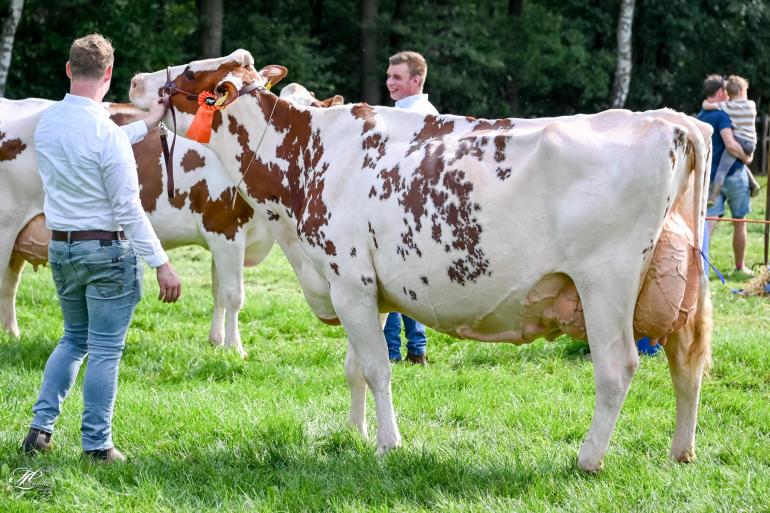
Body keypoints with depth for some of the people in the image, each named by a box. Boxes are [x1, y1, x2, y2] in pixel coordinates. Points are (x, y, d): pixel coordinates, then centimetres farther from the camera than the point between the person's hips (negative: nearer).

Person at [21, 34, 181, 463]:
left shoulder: (47, 124, 1)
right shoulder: (105, 132, -20)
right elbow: (129, 209, -19)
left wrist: (146, 125, 31)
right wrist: (161, 263, -13)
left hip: (62, 248, 7)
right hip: (108, 251, -7)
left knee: (75, 339, 22)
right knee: (105, 350, 3)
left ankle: (41, 428, 15)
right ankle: (97, 444, 7)